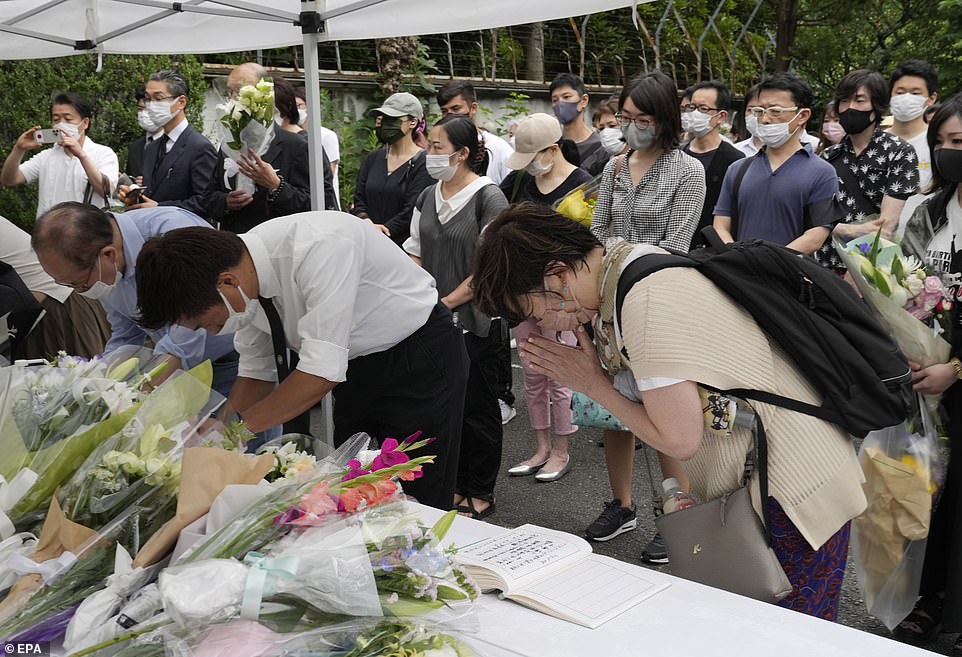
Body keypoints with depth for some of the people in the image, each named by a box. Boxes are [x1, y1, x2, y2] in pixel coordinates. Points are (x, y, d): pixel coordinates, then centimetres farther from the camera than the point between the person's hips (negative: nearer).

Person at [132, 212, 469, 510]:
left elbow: (322, 372, -35)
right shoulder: (242, 285, -10)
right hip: (357, 366, 7)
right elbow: (256, 374, 3)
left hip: (420, 358, -7)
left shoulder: (320, 245, -34)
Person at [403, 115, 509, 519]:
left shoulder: (488, 198, -10)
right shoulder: (427, 198, 10)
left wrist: (448, 301, -14)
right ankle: (456, 486, 28)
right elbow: (414, 255, 14)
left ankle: (481, 494, 19)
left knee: (477, 409, 5)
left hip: (473, 322, -6)